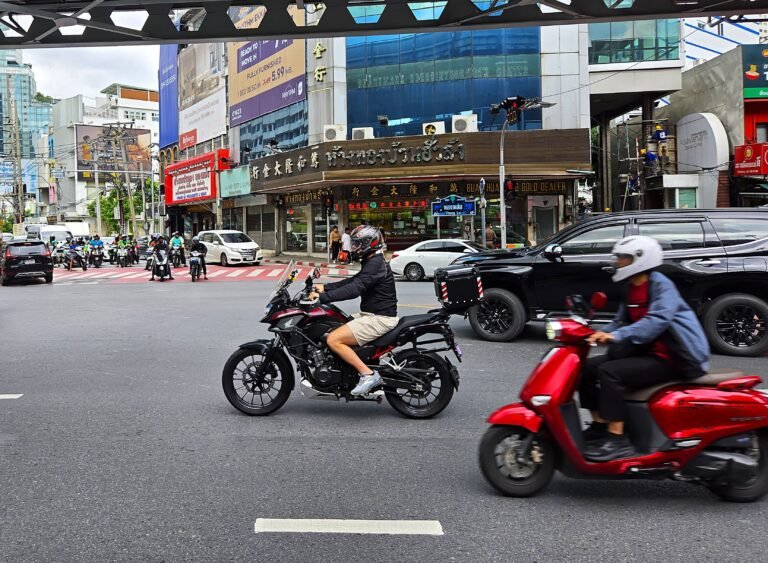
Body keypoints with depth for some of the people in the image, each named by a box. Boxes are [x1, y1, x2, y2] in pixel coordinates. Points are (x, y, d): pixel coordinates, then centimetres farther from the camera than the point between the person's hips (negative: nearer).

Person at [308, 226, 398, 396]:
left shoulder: (376, 264, -17)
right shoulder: (372, 262, 16)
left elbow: (354, 289, -28)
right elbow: (352, 281, 19)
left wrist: (323, 297, -28)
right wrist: (325, 287, 11)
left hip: (379, 318, -11)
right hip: (370, 314, 11)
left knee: (333, 340, -20)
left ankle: (368, 374, -18)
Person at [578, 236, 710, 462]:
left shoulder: (661, 285, -15)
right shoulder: (632, 289, 12)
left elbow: (657, 320, -32)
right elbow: (621, 322, 15)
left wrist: (615, 336, -42)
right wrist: (597, 334, -4)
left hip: (670, 358, -9)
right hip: (646, 351, 9)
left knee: (609, 372, -27)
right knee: (588, 367, 1)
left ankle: (617, 440, -24)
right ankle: (600, 425, 8)